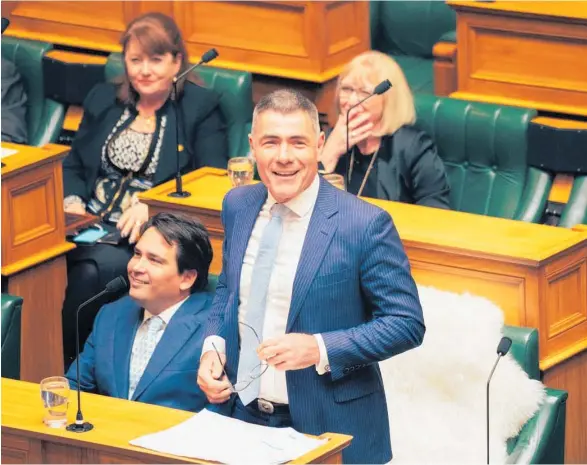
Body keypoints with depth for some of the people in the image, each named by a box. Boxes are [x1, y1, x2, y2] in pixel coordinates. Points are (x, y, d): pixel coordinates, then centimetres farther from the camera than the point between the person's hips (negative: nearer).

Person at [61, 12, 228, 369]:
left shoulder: (201, 108, 4)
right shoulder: (103, 100, 19)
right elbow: (74, 165, 22)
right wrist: (73, 202, -1)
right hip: (90, 226, 4)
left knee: (91, 268, -35)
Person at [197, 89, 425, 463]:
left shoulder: (366, 224, -15)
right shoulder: (238, 206, 3)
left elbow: (407, 324, -12)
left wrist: (320, 349, -23)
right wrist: (214, 346, -1)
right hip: (240, 415, 5)